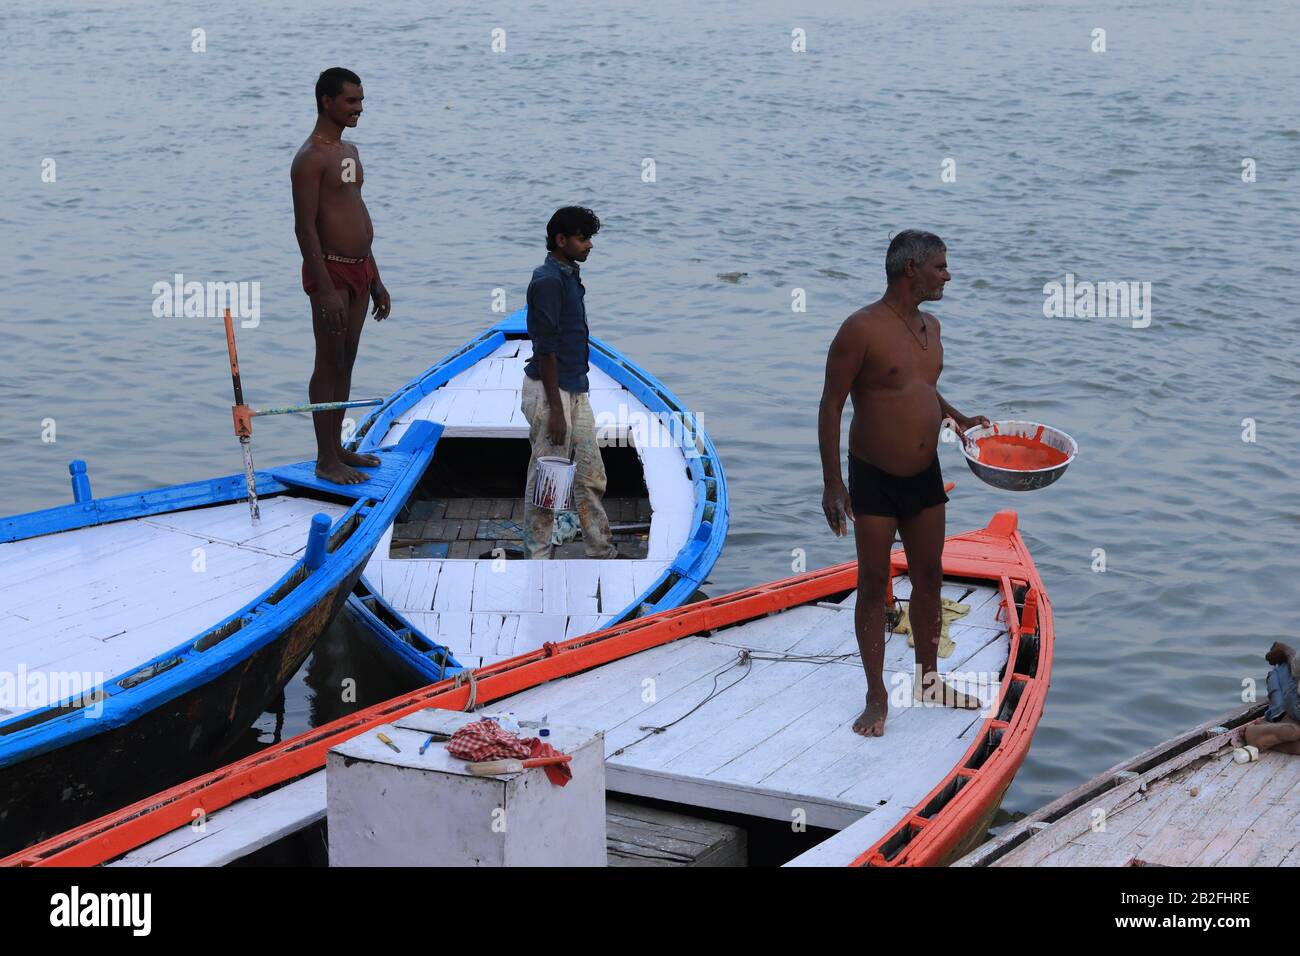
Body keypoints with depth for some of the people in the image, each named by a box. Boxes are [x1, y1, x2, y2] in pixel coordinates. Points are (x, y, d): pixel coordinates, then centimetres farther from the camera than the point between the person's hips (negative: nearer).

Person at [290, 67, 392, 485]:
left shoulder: (349, 151, 15)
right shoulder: (311, 158, -14)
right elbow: (305, 227, -19)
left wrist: (375, 280, 20)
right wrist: (326, 289, -23)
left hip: (359, 269, 9)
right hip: (330, 269, -9)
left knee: (346, 360, 14)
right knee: (329, 363, -3)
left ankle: (338, 447, 23)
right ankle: (326, 460, 2)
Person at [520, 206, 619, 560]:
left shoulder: (570, 276, 12)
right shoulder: (548, 280, -17)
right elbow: (545, 348, -20)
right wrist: (555, 409, -22)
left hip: (576, 390, 9)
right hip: (551, 391, -9)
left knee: (591, 476, 12)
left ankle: (602, 551, 20)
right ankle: (537, 558, 7)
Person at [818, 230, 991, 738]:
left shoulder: (929, 324, 6)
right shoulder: (861, 329, -17)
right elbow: (831, 406, -15)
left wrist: (958, 418, 12)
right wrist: (832, 484, -18)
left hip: (925, 475, 7)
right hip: (874, 480, -7)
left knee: (929, 579, 14)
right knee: (873, 586, 2)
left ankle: (927, 679, 30)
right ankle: (877, 696, 12)